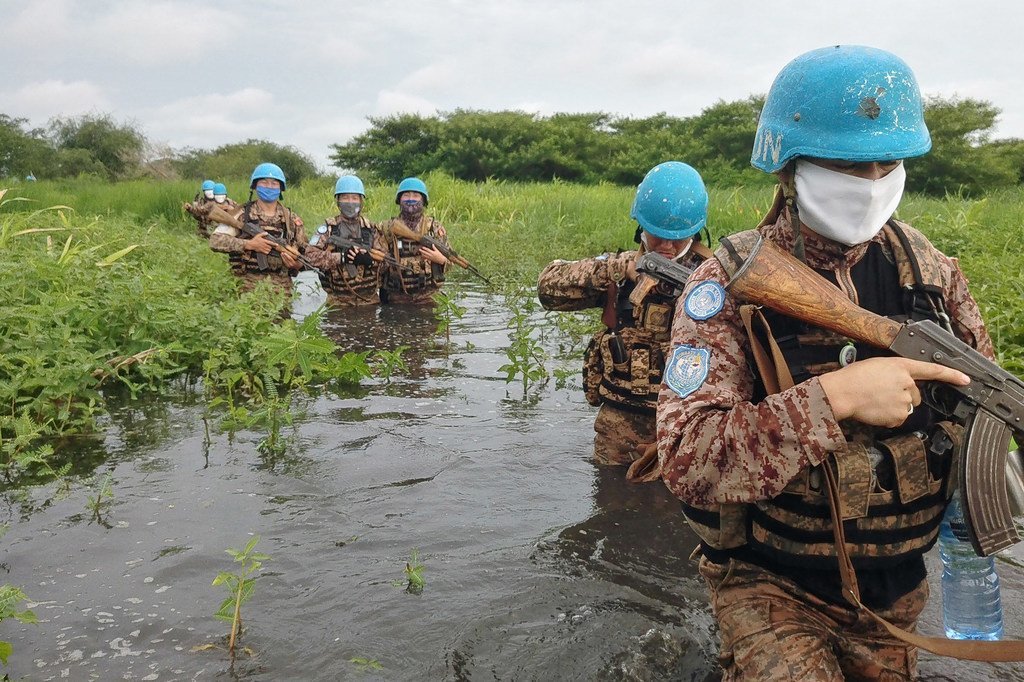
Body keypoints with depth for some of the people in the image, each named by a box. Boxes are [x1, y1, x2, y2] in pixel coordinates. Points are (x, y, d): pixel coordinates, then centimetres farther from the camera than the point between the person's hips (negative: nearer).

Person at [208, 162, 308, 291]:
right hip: (247, 286, -2)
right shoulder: (241, 214, 5)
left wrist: (298, 264, -6)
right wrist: (249, 244, -13)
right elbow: (215, 240, -3)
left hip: (281, 286, 2)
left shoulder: (292, 220, 11)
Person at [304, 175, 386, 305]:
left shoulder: (371, 228, 8)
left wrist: (369, 259, -21)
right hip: (338, 300, -2)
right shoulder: (328, 228, 1)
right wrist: (341, 257, -21)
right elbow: (310, 255, -10)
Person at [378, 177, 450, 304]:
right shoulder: (387, 228, 5)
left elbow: (448, 262, 7)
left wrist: (441, 259, -15)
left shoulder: (435, 228, 3)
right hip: (396, 297, 1)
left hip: (427, 296, -1)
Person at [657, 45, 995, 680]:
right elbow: (687, 459, -28)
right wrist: (834, 398, -34)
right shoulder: (729, 285, -19)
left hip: (896, 589, 5)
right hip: (772, 586, -4)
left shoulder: (928, 267, -4)